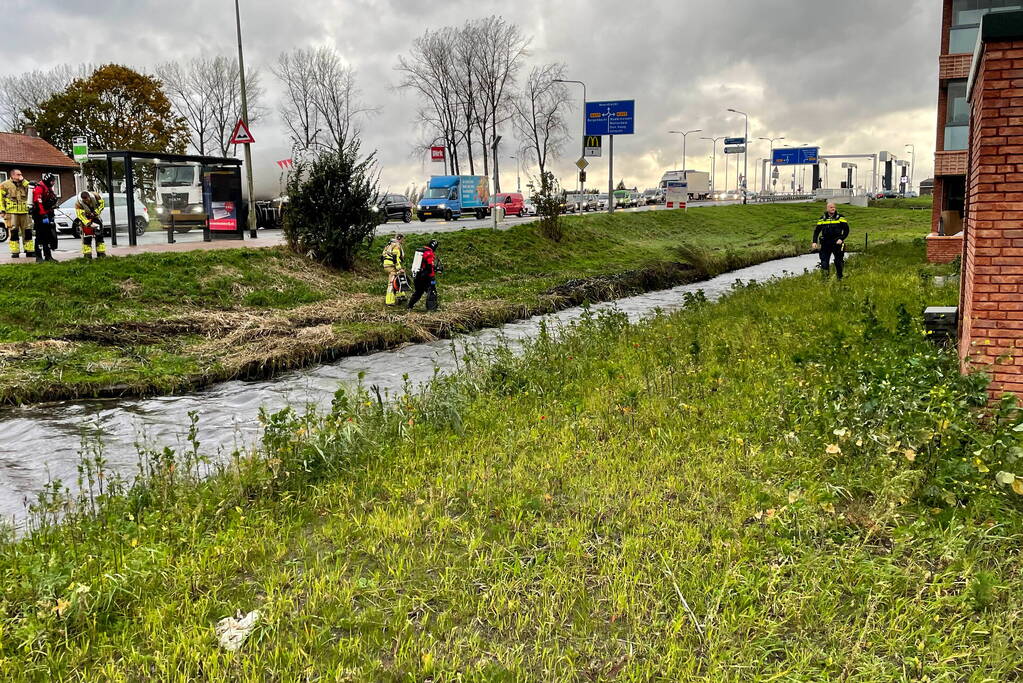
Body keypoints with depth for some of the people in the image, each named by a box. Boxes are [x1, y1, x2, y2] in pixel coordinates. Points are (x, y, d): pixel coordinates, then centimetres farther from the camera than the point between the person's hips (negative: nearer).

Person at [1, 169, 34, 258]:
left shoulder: (23, 184, 18)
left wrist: (23, 180, 0)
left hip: (24, 212, 4)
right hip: (11, 213, -4)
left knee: (27, 232, 5)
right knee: (13, 232, -4)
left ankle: (29, 250, 11)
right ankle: (15, 252, -1)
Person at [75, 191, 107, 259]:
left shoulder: (95, 196, -21)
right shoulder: (78, 204, -28)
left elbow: (101, 204, -6)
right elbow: (80, 215, -34)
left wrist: (96, 212, -18)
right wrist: (88, 223, -47)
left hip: (96, 217, 3)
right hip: (86, 219, -3)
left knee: (99, 236, 3)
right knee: (87, 238, -8)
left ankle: (101, 253, 9)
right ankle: (87, 255, -4)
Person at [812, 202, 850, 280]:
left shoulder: (840, 217, 1)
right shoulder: (822, 219, 7)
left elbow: (846, 230, 1)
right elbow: (817, 231, 11)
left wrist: (841, 239, -13)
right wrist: (814, 242, -2)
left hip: (837, 243, -1)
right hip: (825, 244, 1)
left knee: (838, 262, 7)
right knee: (824, 262, -2)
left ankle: (840, 278, 22)